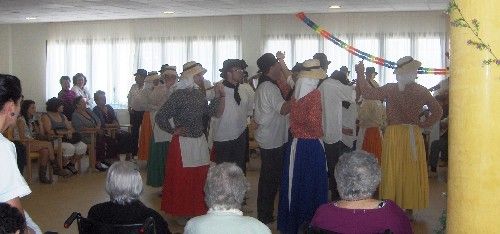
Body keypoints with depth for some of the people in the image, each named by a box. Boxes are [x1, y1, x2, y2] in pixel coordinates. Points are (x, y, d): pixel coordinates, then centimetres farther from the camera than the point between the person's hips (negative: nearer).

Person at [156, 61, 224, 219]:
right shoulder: (179, 94, -15)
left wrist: (218, 96, 1)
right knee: (182, 180, 5)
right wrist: (174, 130, -10)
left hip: (200, 141, 7)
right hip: (183, 142, -7)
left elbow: (211, 112, 8)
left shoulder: (200, 93, 6)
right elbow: (160, 117, -15)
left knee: (199, 178, 15)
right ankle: (180, 213, 20)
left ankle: (197, 210, 30)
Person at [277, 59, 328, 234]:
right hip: (311, 146, -6)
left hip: (295, 144, 6)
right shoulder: (314, 93, -15)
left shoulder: (296, 93, 2)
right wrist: (319, 133, -6)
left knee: (295, 182, 14)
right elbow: (313, 120, -21)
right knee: (311, 185, 4)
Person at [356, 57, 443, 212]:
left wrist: (360, 74, -2)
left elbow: (367, 93, -10)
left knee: (393, 172, 6)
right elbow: (437, 112, 3)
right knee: (412, 173, 10)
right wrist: (423, 125, 8)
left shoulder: (390, 89, -9)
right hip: (414, 135, 2)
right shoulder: (421, 91, -1)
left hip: (393, 134, -2)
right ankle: (410, 207, 16)